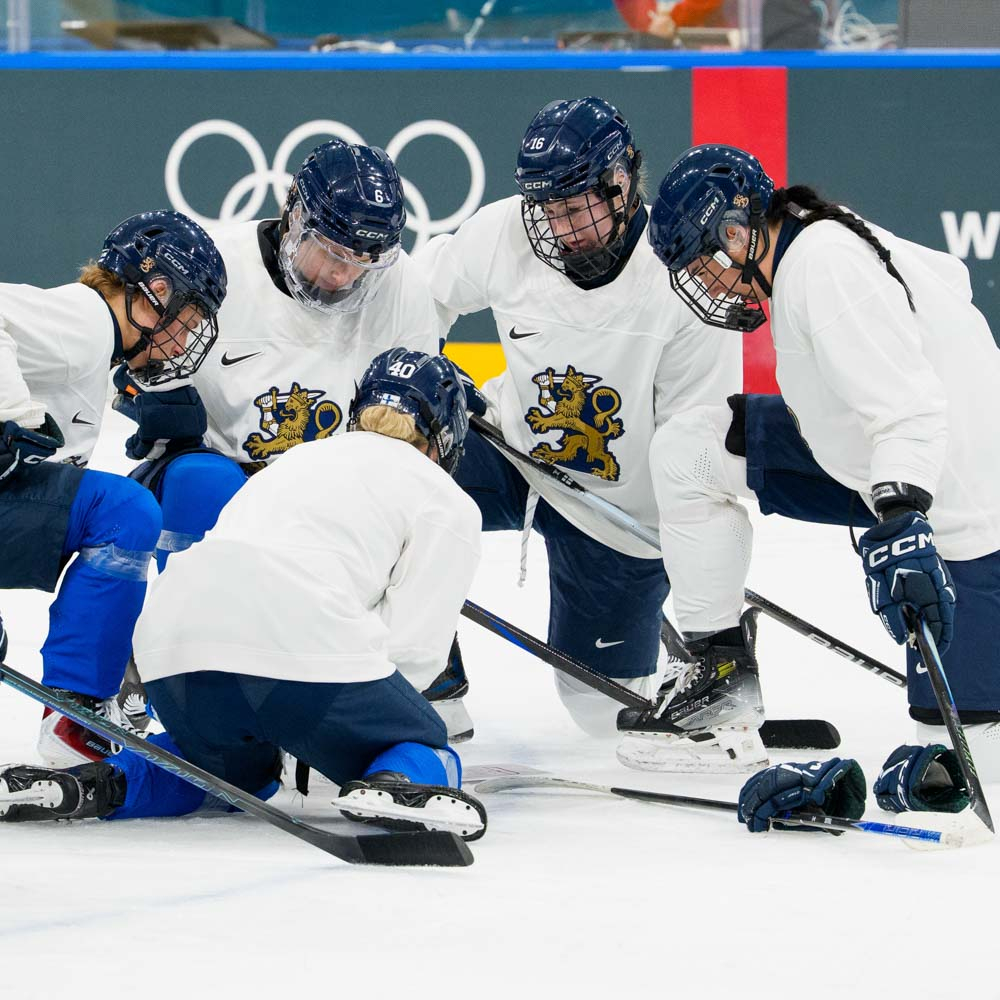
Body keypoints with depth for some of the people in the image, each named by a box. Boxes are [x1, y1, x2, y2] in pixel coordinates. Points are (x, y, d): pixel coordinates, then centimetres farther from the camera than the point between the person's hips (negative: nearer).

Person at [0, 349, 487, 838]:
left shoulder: (298, 458, 36)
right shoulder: (447, 502, 17)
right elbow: (415, 645, 5)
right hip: (303, 644, -6)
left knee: (238, 769, 33)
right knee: (428, 756, 15)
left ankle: (101, 783, 8)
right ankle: (395, 787, -20)